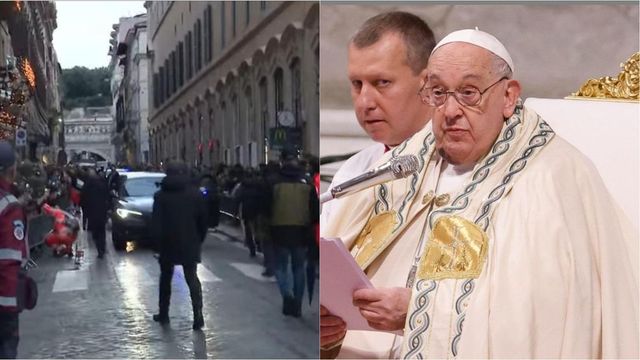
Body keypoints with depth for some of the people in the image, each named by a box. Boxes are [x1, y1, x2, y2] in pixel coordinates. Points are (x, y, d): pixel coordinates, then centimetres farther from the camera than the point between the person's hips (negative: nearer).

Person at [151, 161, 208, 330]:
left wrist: (159, 239, 0)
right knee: (192, 278, 4)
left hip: (168, 244, -1)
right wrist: (199, 239, 7)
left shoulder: (161, 196, -5)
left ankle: (163, 313, 24)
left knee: (166, 278, 17)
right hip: (190, 244, 1)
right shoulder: (196, 194, -1)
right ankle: (198, 315, -9)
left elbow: (155, 223, -9)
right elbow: (203, 220, 0)